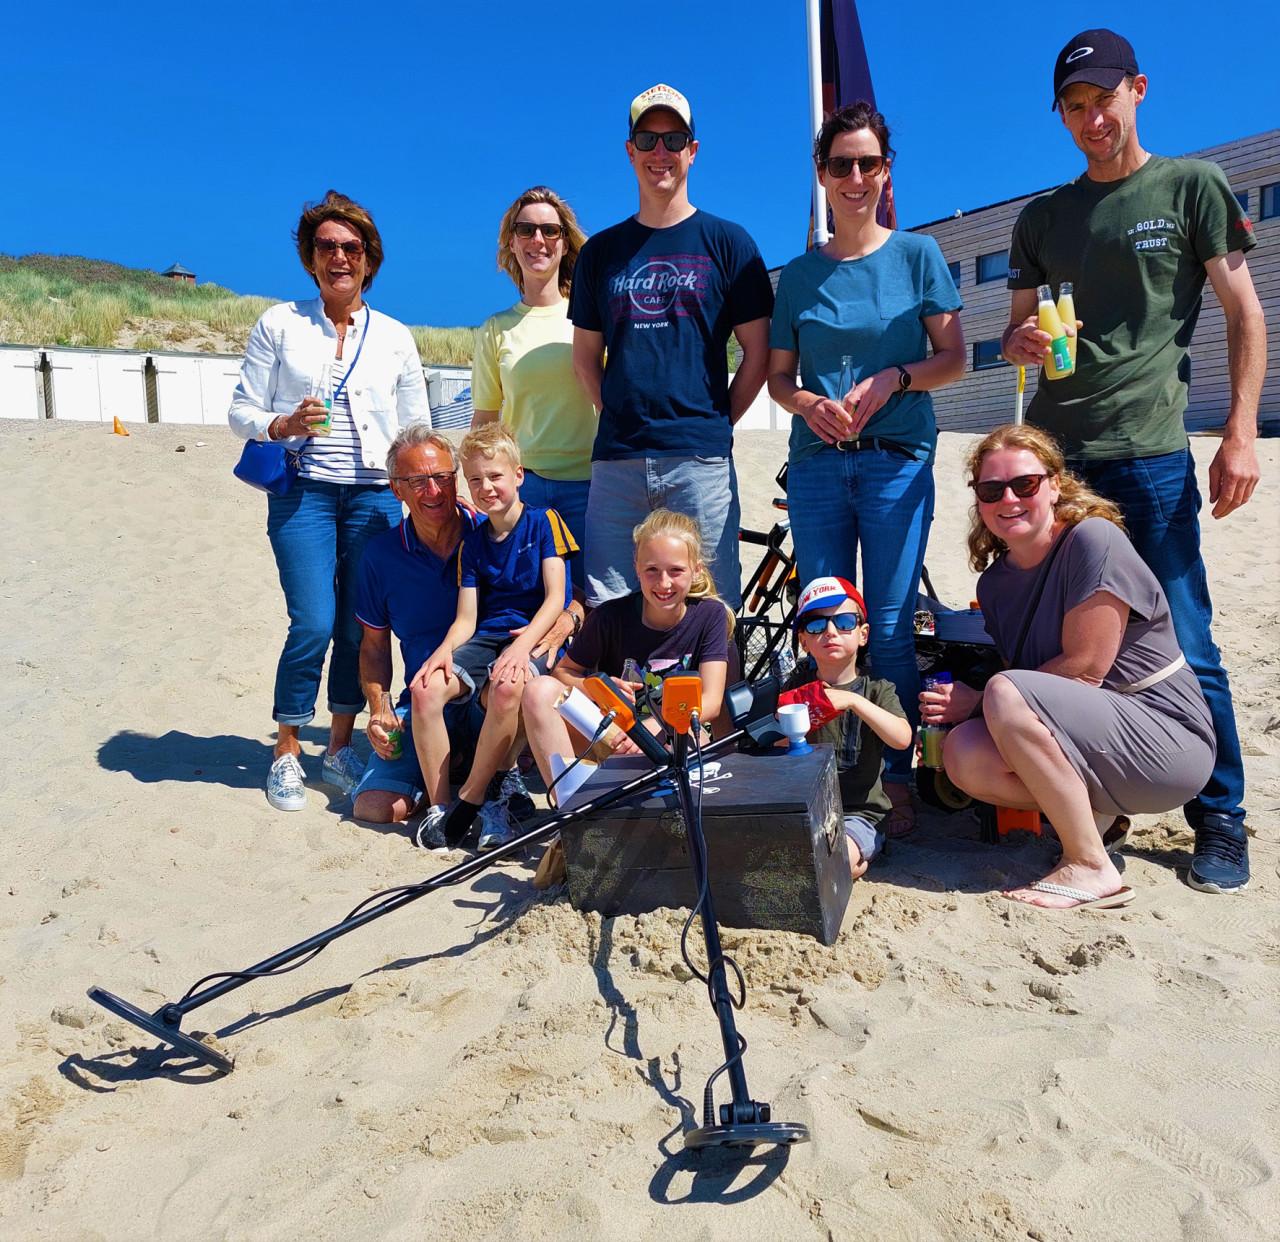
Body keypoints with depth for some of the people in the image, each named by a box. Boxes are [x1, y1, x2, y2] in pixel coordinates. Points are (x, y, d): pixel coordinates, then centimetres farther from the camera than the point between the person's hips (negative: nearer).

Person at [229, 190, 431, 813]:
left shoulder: (395, 336, 12)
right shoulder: (279, 324, 6)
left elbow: (417, 429, 13)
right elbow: (242, 411, 5)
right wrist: (285, 425, -15)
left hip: (375, 497, 2)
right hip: (303, 492, -2)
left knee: (360, 627, 3)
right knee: (314, 625, -10)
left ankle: (339, 749, 21)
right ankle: (285, 754, 10)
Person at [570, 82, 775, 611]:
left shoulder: (728, 242, 7)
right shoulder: (602, 250, 15)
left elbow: (758, 353, 6)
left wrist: (718, 423, 0)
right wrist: (618, 416, 7)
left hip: (700, 460, -3)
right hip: (615, 460, 3)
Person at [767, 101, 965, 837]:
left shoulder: (917, 253, 6)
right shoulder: (800, 274, 12)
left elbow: (954, 359, 4)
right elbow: (779, 374, 13)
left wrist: (891, 378, -14)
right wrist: (808, 404, -8)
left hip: (897, 459, -2)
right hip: (816, 463, 2)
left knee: (890, 628, -5)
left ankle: (898, 782, 9)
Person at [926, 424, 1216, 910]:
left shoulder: (1093, 539, -16)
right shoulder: (995, 581, 5)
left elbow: (1085, 669, -19)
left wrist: (979, 700, -15)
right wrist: (961, 700, -14)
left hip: (1166, 741, -6)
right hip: (1085, 737, 6)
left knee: (1007, 694, -29)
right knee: (962, 755, -18)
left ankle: (1092, 868, -16)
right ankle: (1094, 812, 3)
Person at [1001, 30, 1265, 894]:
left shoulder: (1194, 186, 7)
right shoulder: (1042, 218, 17)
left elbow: (1244, 312, 3)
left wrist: (1242, 432, -7)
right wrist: (1022, 342, -7)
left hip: (1150, 451, -4)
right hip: (1051, 452, 4)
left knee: (1182, 644, -4)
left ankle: (1221, 822, 11)